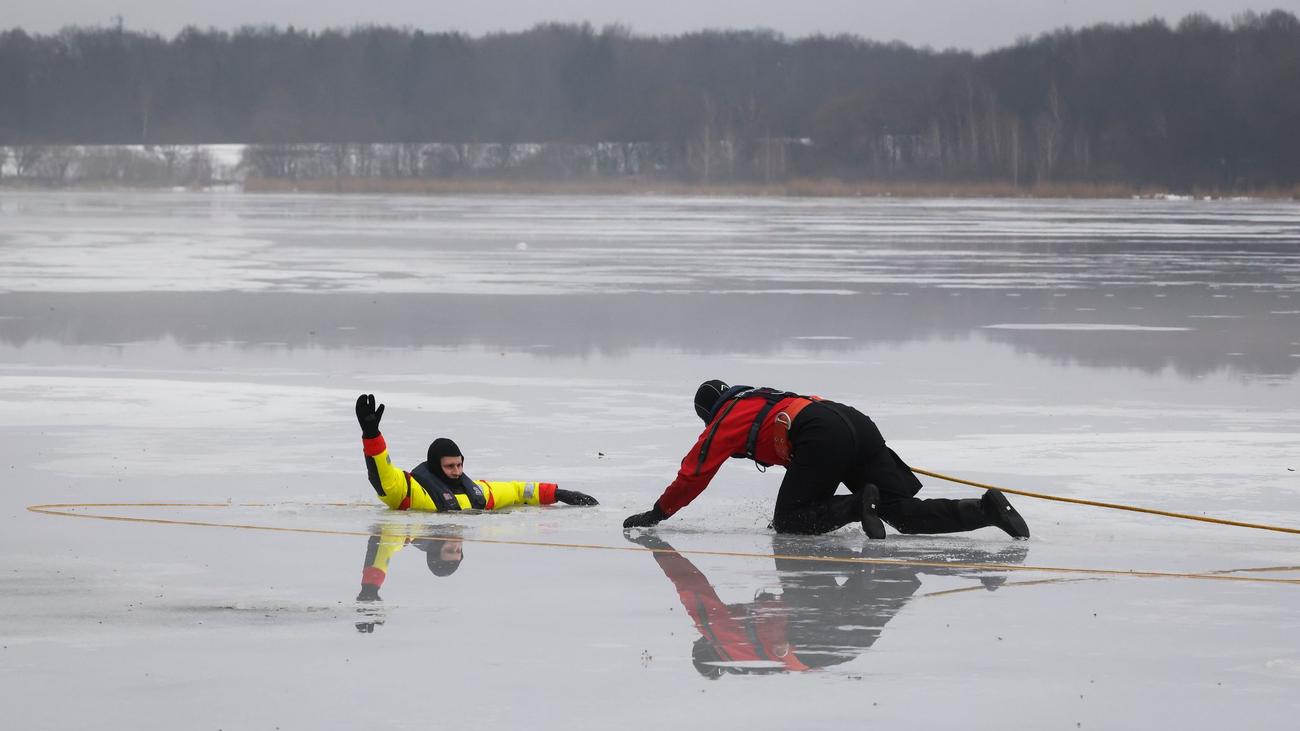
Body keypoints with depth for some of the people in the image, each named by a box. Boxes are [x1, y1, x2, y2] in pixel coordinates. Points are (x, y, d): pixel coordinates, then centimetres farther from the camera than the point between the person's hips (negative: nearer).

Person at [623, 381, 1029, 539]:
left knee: (788, 522, 3)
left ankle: (858, 506, -20)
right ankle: (985, 509, -17)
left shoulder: (725, 420, 18)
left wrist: (656, 514, 29)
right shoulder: (761, 398, 38)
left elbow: (693, 474, 20)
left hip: (823, 438, -7)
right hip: (858, 422, 7)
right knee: (905, 512, 2)